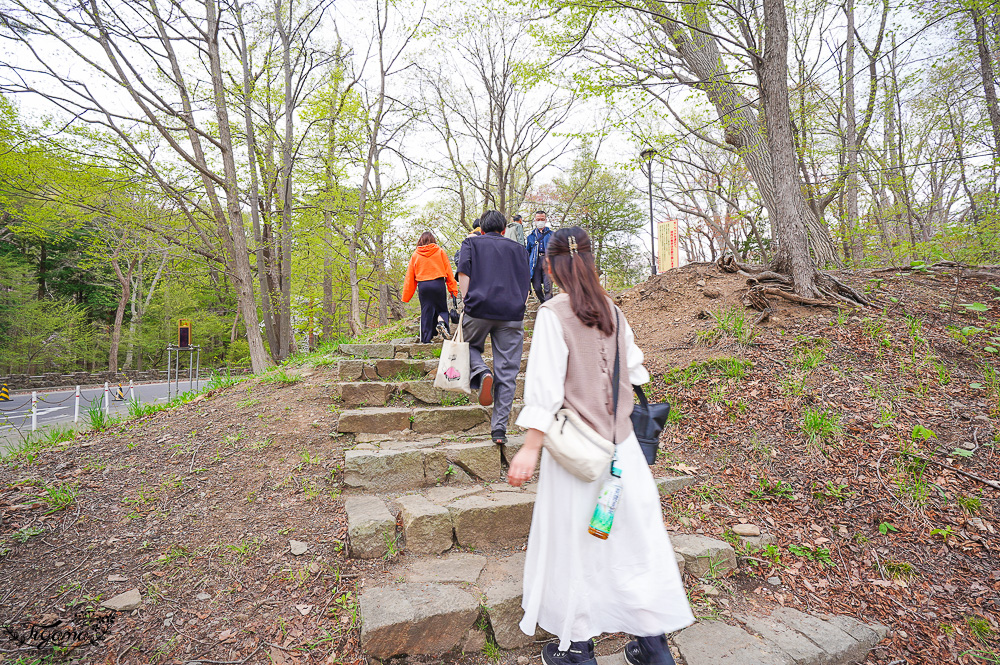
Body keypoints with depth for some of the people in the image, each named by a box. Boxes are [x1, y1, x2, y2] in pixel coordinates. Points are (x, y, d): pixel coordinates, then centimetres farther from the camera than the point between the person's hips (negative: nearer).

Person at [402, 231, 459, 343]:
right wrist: (453, 290, 4)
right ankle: (441, 322, -16)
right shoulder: (440, 252, 5)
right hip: (438, 284, -1)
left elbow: (410, 277, 9)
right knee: (442, 308, 15)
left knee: (426, 311, 7)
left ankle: (426, 338, 4)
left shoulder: (415, 255, 9)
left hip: (423, 286, 1)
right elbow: (448, 271, 2)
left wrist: (406, 296, 12)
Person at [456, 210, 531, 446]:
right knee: (507, 373, 4)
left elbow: (463, 274, 0)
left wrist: (466, 304, 2)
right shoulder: (519, 250, 21)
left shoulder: (471, 243, 16)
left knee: (470, 346, 25)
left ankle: (481, 373, -7)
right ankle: (499, 429, 3)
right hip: (512, 315, 2)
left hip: (479, 309, -1)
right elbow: (526, 287, 18)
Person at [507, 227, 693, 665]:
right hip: (621, 442, 6)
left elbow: (546, 385, -18)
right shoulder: (611, 310, 5)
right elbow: (633, 369, 13)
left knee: (572, 542, 9)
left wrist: (531, 446, -15)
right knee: (635, 535, 13)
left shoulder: (553, 313, -12)